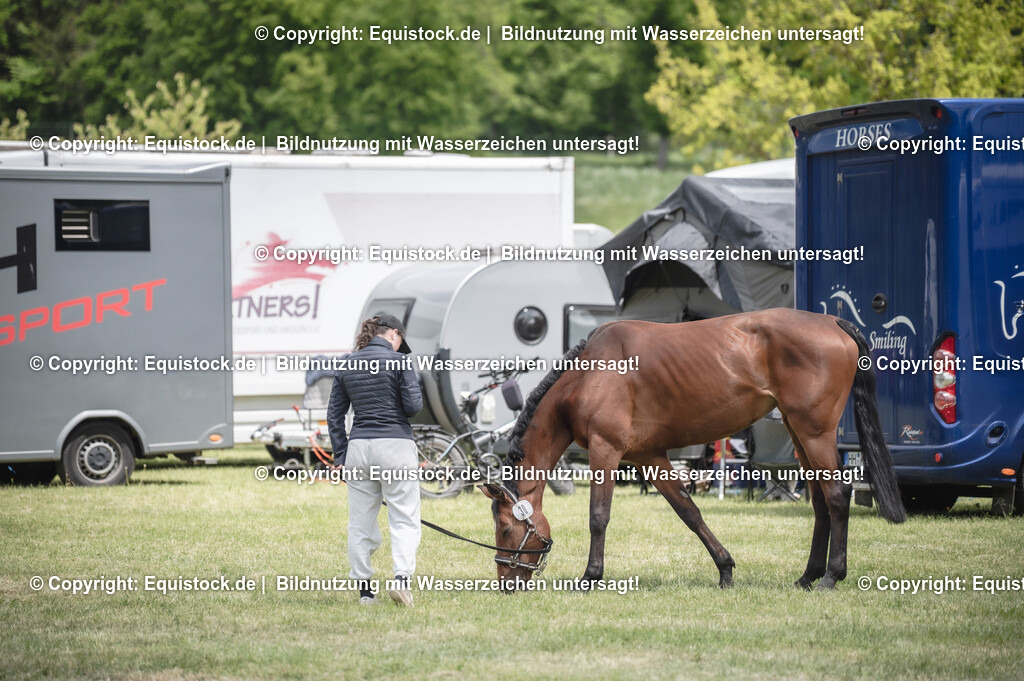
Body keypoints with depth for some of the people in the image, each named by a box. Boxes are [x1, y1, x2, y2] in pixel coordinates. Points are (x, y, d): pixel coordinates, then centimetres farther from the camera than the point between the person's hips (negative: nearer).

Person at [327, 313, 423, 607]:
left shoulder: (348, 365, 10)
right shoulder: (398, 360, -5)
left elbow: (334, 414, 10)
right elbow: (413, 406, -10)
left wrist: (340, 454, 13)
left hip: (359, 447, 4)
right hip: (395, 445, -4)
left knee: (361, 522, 10)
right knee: (404, 518, 0)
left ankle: (363, 588, 11)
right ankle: (402, 576, -19)